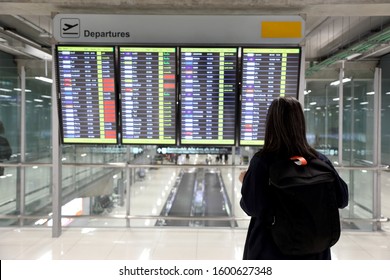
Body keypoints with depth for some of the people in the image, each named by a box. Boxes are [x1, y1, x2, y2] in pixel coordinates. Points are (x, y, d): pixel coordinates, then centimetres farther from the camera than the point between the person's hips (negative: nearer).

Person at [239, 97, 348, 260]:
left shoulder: (262, 161, -18)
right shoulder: (319, 160, -7)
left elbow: (252, 207, -15)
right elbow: (342, 199, -1)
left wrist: (246, 181, 2)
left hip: (271, 249, -2)